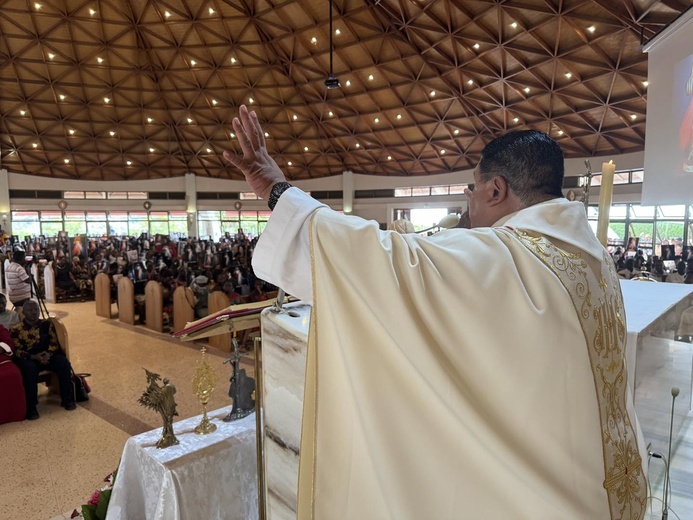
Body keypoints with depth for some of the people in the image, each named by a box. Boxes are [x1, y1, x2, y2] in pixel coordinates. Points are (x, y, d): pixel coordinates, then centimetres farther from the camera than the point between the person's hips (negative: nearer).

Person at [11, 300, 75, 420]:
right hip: (28, 358, -2)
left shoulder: (47, 324, 9)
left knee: (63, 362, -28)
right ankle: (31, 407, -28)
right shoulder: (16, 329, 0)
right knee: (30, 368, -38)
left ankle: (67, 399, -18)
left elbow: (54, 343, 4)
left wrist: (49, 354, -19)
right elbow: (16, 351, -6)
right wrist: (34, 357, -23)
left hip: (47, 355, 3)